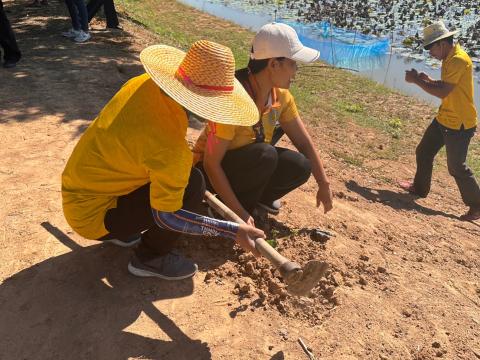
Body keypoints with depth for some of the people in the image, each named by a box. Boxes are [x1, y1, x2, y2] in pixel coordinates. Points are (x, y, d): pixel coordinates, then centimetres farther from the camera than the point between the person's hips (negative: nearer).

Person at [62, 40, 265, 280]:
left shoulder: (144, 83, -9)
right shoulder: (171, 147, -32)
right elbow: (166, 216, -25)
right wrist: (233, 231, -25)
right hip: (93, 215, -8)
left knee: (178, 174, 11)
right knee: (192, 185, -18)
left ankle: (122, 231, 18)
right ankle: (150, 258, 2)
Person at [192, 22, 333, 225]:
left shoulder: (281, 95, -8)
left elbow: (304, 141, 0)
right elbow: (211, 164, -30)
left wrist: (324, 185, 0)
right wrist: (239, 212, -29)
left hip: (250, 163, 6)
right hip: (213, 169, -6)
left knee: (300, 166, -17)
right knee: (266, 154, -33)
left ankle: (257, 196, 10)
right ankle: (229, 213, -11)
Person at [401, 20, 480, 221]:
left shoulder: (459, 60, -22)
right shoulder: (449, 58, 9)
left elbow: (443, 92, -27)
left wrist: (417, 81, -18)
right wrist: (427, 80, 3)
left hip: (459, 124, -10)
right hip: (444, 119, 10)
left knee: (456, 167, -2)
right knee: (423, 152, 17)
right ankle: (419, 188, 35)